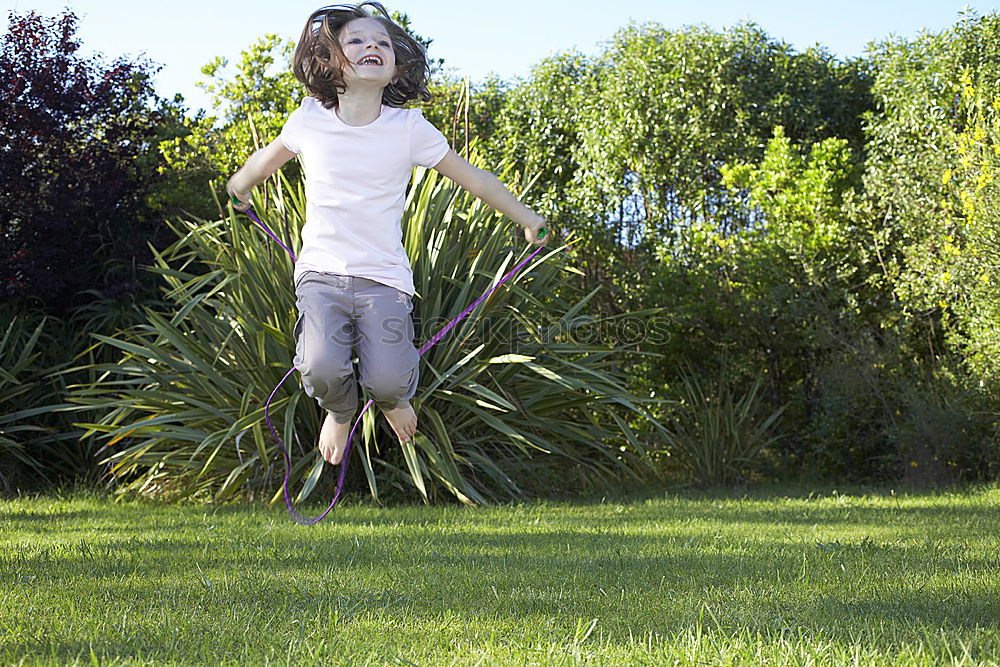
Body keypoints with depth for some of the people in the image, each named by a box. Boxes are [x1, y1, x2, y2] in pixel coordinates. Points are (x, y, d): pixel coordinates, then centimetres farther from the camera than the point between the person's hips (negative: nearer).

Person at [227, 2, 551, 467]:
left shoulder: (409, 128, -2)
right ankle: (339, 411, 15)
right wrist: (237, 189, 39)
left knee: (388, 381, -19)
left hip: (384, 277, 0)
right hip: (320, 271, 0)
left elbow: (474, 179, 8)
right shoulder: (311, 118, 1)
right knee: (321, 369, -24)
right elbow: (265, 161, 23)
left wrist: (529, 221, 15)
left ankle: (393, 398, 23)